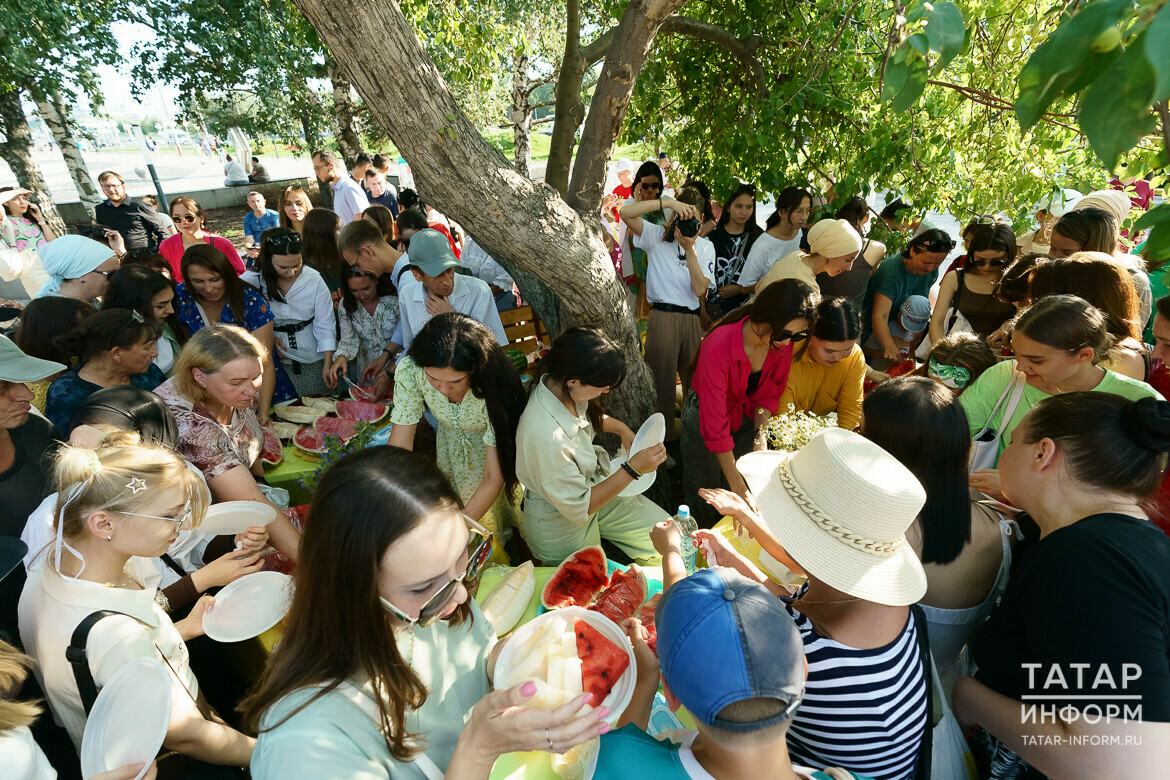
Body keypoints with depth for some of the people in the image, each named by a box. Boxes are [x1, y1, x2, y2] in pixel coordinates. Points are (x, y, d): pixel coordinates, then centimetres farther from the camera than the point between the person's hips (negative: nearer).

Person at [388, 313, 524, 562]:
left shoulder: (494, 387, -41)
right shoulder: (409, 371, -32)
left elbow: (493, 477, -34)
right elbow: (400, 444, -25)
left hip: (494, 452, -3)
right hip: (451, 445, 3)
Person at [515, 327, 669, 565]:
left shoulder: (558, 384, -16)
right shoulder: (546, 436, -41)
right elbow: (578, 508, -27)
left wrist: (622, 428, 0)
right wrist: (633, 469, -28)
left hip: (594, 485, 8)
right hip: (561, 523, -7)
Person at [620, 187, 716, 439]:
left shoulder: (705, 246, 11)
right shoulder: (657, 236, 3)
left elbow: (700, 290, -4)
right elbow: (626, 212, -15)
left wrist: (689, 249, -10)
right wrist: (668, 201, -20)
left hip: (693, 319, 3)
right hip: (662, 317, -3)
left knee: (695, 380, 10)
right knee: (662, 381, 3)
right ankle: (661, 439, 17)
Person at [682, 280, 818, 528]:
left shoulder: (783, 342, -20)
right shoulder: (719, 347, -38)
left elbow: (772, 392, -2)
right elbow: (714, 425, -34)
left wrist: (760, 431, -20)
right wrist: (738, 487, -33)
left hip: (747, 417, 4)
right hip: (704, 414, -4)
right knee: (705, 489, 10)